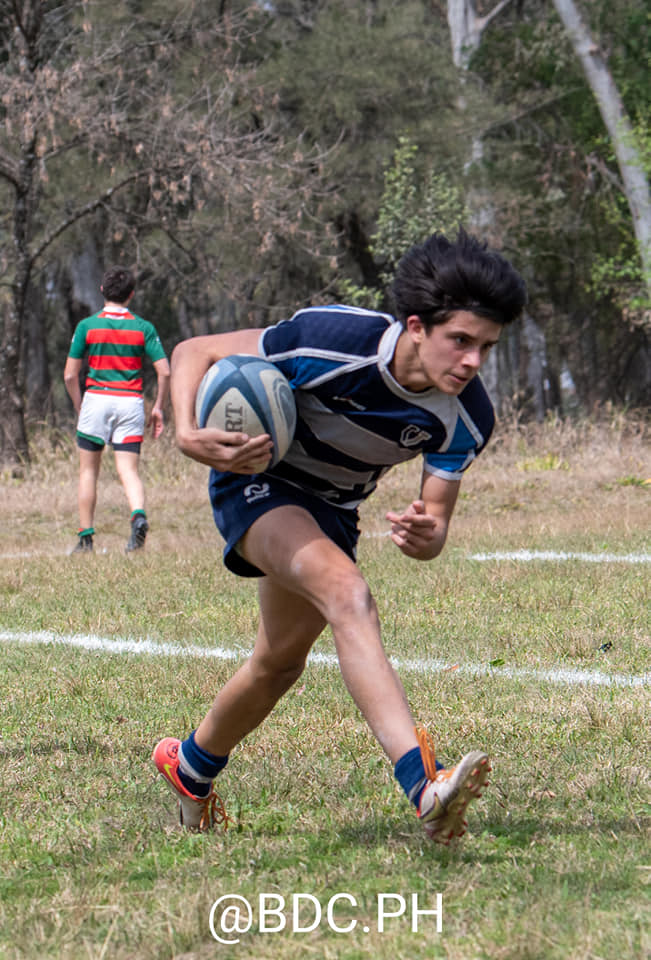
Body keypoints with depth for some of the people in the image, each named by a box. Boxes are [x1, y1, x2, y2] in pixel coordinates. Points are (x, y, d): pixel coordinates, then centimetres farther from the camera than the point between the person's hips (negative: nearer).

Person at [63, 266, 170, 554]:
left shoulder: (86, 326, 1)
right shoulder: (143, 328, 3)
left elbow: (70, 375, 0)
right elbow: (164, 371, -3)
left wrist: (79, 407, 13)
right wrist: (158, 408, 7)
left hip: (96, 400, -1)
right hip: (131, 402, 1)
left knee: (88, 470, 11)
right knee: (129, 471, 0)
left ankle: (85, 537, 11)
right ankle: (139, 515, -30)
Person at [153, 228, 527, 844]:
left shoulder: (468, 417, -20)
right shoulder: (331, 339, -32)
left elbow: (436, 522, -15)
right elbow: (193, 353, -20)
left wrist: (424, 534, -40)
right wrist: (188, 435, -37)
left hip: (332, 509, 6)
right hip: (256, 480, -6)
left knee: (280, 662, 17)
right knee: (347, 591, -32)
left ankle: (190, 768, 47)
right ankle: (424, 786, -45)